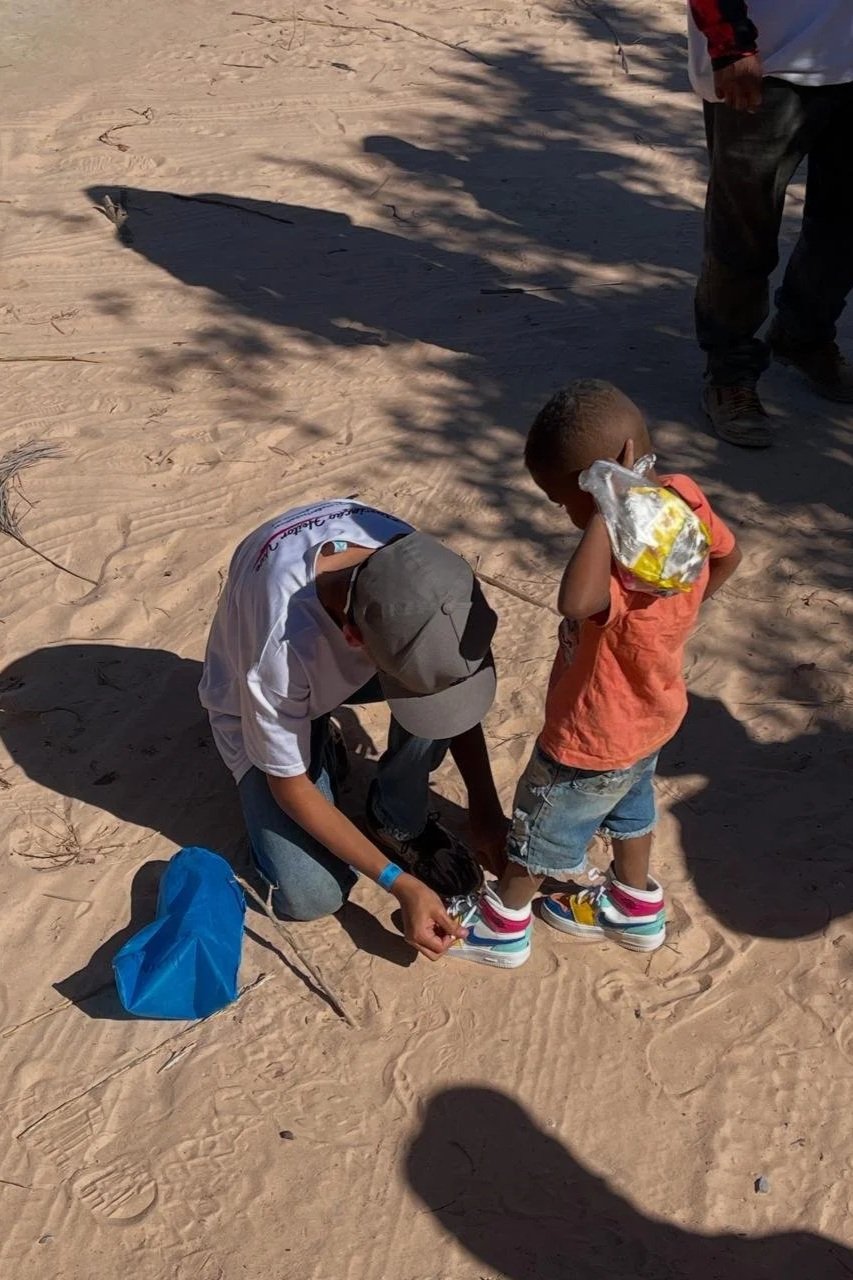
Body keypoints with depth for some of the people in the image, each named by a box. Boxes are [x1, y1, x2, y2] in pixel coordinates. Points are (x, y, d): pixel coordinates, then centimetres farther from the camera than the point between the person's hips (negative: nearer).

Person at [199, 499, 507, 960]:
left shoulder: (413, 561, -32)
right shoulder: (280, 644, -44)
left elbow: (455, 682, -12)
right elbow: (291, 787, -26)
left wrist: (485, 807, -14)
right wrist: (400, 884, -25)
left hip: (343, 662, 4)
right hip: (257, 703, -3)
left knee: (444, 676, -29)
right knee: (312, 895, -16)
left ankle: (399, 821, -2)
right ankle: (318, 749, 13)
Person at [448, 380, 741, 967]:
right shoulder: (686, 496, -18)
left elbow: (578, 601, -64)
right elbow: (728, 556, 3)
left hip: (595, 736, -8)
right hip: (649, 711, 8)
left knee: (542, 827, 17)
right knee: (631, 803, 31)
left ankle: (503, 924, 40)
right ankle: (636, 906, 53)